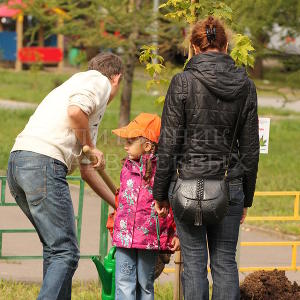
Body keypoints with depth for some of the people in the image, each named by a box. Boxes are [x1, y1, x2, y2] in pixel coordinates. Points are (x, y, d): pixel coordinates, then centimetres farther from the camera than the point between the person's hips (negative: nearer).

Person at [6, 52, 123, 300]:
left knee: (54, 249, 19)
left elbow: (87, 170, 36)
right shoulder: (99, 81, 7)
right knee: (65, 253, -8)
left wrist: (119, 204, 41)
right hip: (43, 162, -9)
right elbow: (75, 111, -18)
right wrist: (91, 146, -1)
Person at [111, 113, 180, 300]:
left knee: (145, 284, 8)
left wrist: (177, 234, -6)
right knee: (124, 284, -1)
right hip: (125, 236, 4)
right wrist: (113, 226, 24)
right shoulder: (128, 168, 10)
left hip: (150, 239, -4)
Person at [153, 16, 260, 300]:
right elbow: (250, 148, 7)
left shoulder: (183, 82, -8)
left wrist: (160, 192, 2)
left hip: (190, 182, -3)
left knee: (194, 260, 3)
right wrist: (246, 197, 16)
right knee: (225, 261, 8)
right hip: (230, 186, 3)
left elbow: (168, 143, -7)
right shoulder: (245, 85, 3)